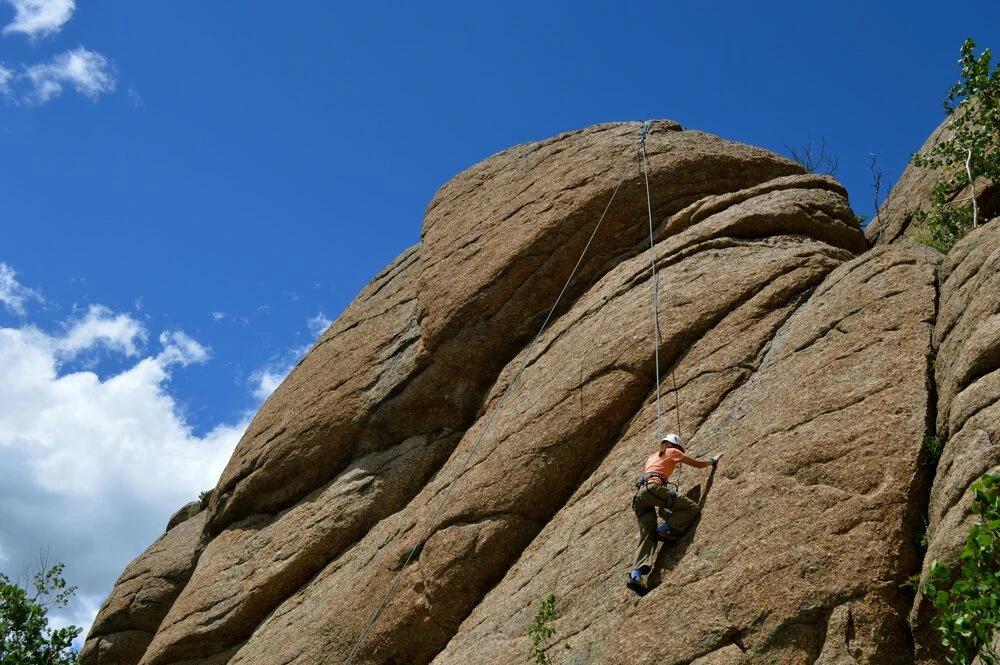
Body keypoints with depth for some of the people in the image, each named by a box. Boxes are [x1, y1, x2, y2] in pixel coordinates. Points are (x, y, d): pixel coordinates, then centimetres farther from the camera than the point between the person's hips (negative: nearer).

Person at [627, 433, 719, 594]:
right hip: (653, 487, -7)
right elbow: (699, 464, 20)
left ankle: (635, 574, -20)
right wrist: (713, 460, 40)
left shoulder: (653, 456, 36)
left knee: (647, 537, -1)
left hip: (639, 495, 7)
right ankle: (664, 529, -16)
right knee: (692, 508, 0)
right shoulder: (672, 452, 17)